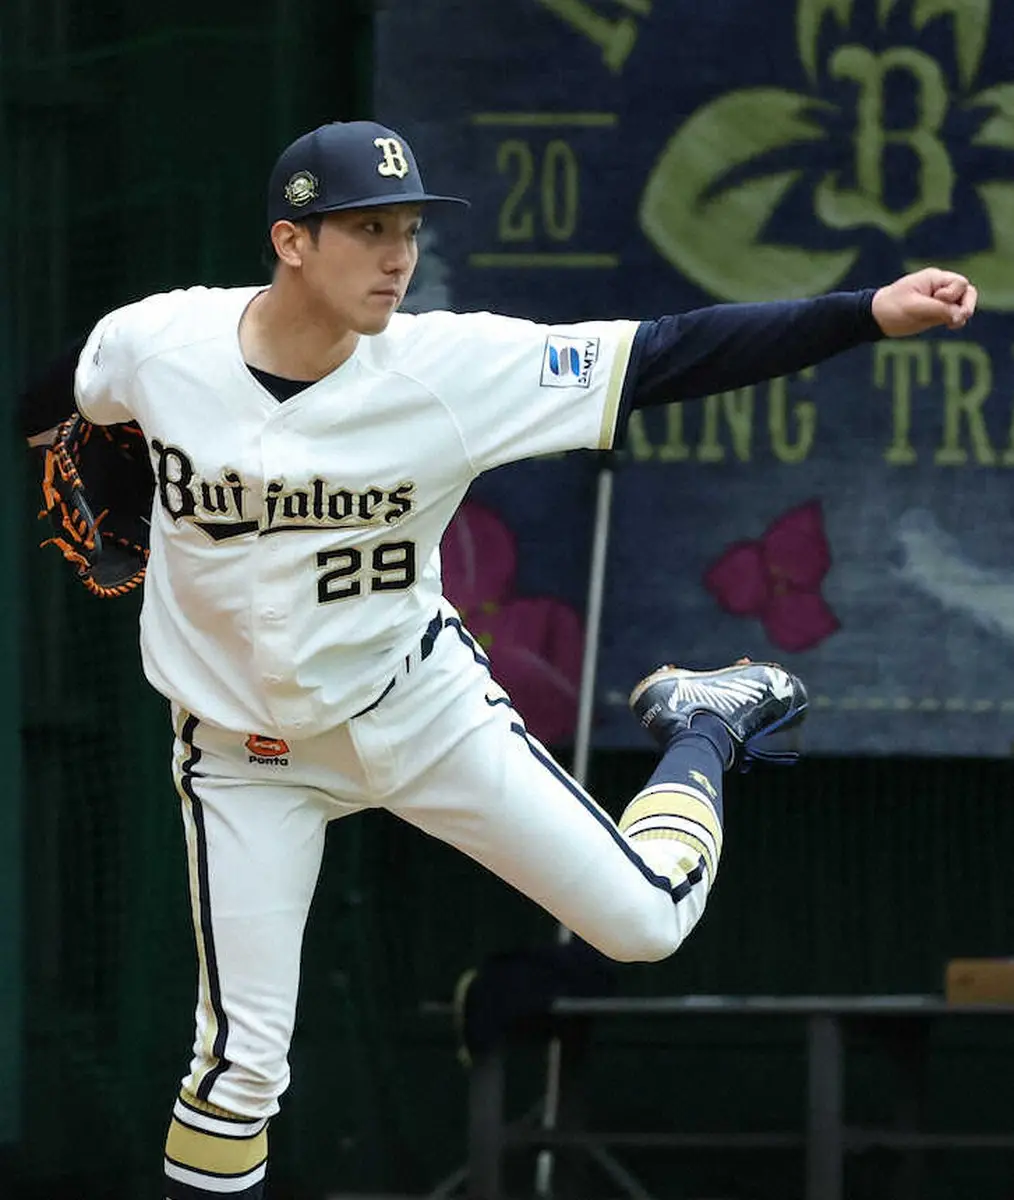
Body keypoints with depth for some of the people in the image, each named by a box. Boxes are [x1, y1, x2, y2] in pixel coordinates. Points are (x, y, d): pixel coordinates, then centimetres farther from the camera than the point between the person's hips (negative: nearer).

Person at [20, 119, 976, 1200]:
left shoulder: (453, 367, -21)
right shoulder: (158, 343, -20)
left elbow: (670, 356, -26)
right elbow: (46, 397, 4)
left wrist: (874, 313, -32)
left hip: (419, 701, 0)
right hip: (245, 745, 0)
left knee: (646, 919, 1)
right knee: (241, 1060, -4)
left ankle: (700, 731, 32)